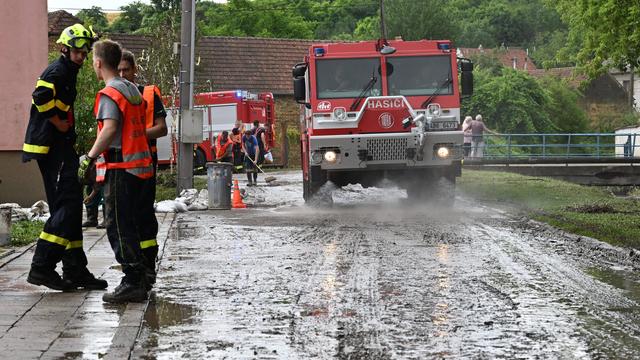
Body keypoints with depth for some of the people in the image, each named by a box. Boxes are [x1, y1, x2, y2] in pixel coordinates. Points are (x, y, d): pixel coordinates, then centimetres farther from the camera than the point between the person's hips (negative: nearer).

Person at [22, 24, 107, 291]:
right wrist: (61, 125, -19)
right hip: (52, 148, -11)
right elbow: (41, 96, -29)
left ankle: (76, 271, 14)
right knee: (66, 206, -13)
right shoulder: (58, 71, -10)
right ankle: (41, 267, -13)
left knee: (70, 209, 11)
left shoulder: (68, 72, 22)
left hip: (60, 148, 11)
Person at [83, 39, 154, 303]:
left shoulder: (109, 93, -11)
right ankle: (139, 279, 19)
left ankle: (133, 283, -7)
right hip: (140, 164, 9)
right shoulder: (133, 90, 16)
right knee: (131, 226, 15)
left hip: (119, 167, -9)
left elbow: (110, 128, -24)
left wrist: (90, 157, -20)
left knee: (118, 227, -5)